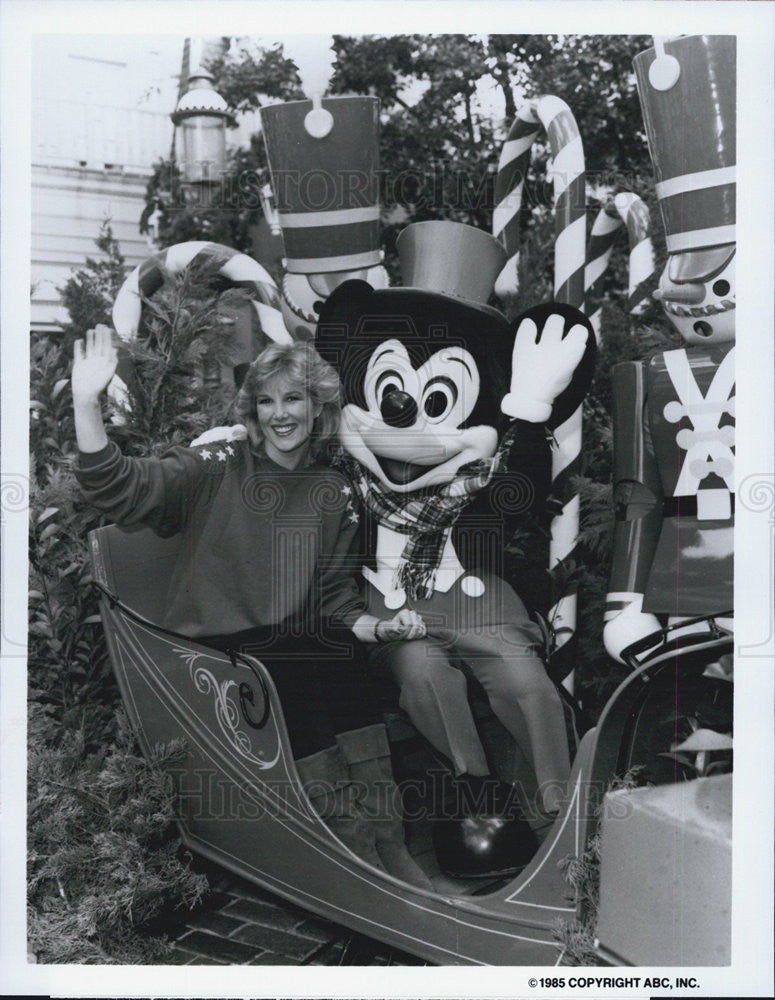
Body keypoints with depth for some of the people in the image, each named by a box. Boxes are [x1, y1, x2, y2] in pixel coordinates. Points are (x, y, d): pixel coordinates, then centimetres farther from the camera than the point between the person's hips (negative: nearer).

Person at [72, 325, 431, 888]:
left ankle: (386, 845, -20)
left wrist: (376, 627, -6)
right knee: (293, 682, -29)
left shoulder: (335, 494, 13)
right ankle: (363, 861, -20)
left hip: (291, 639, 3)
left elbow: (334, 594, 14)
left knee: (343, 661, -26)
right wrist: (87, 404, -24)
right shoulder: (217, 471, 1)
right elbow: (118, 489, -12)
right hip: (211, 647, -3)